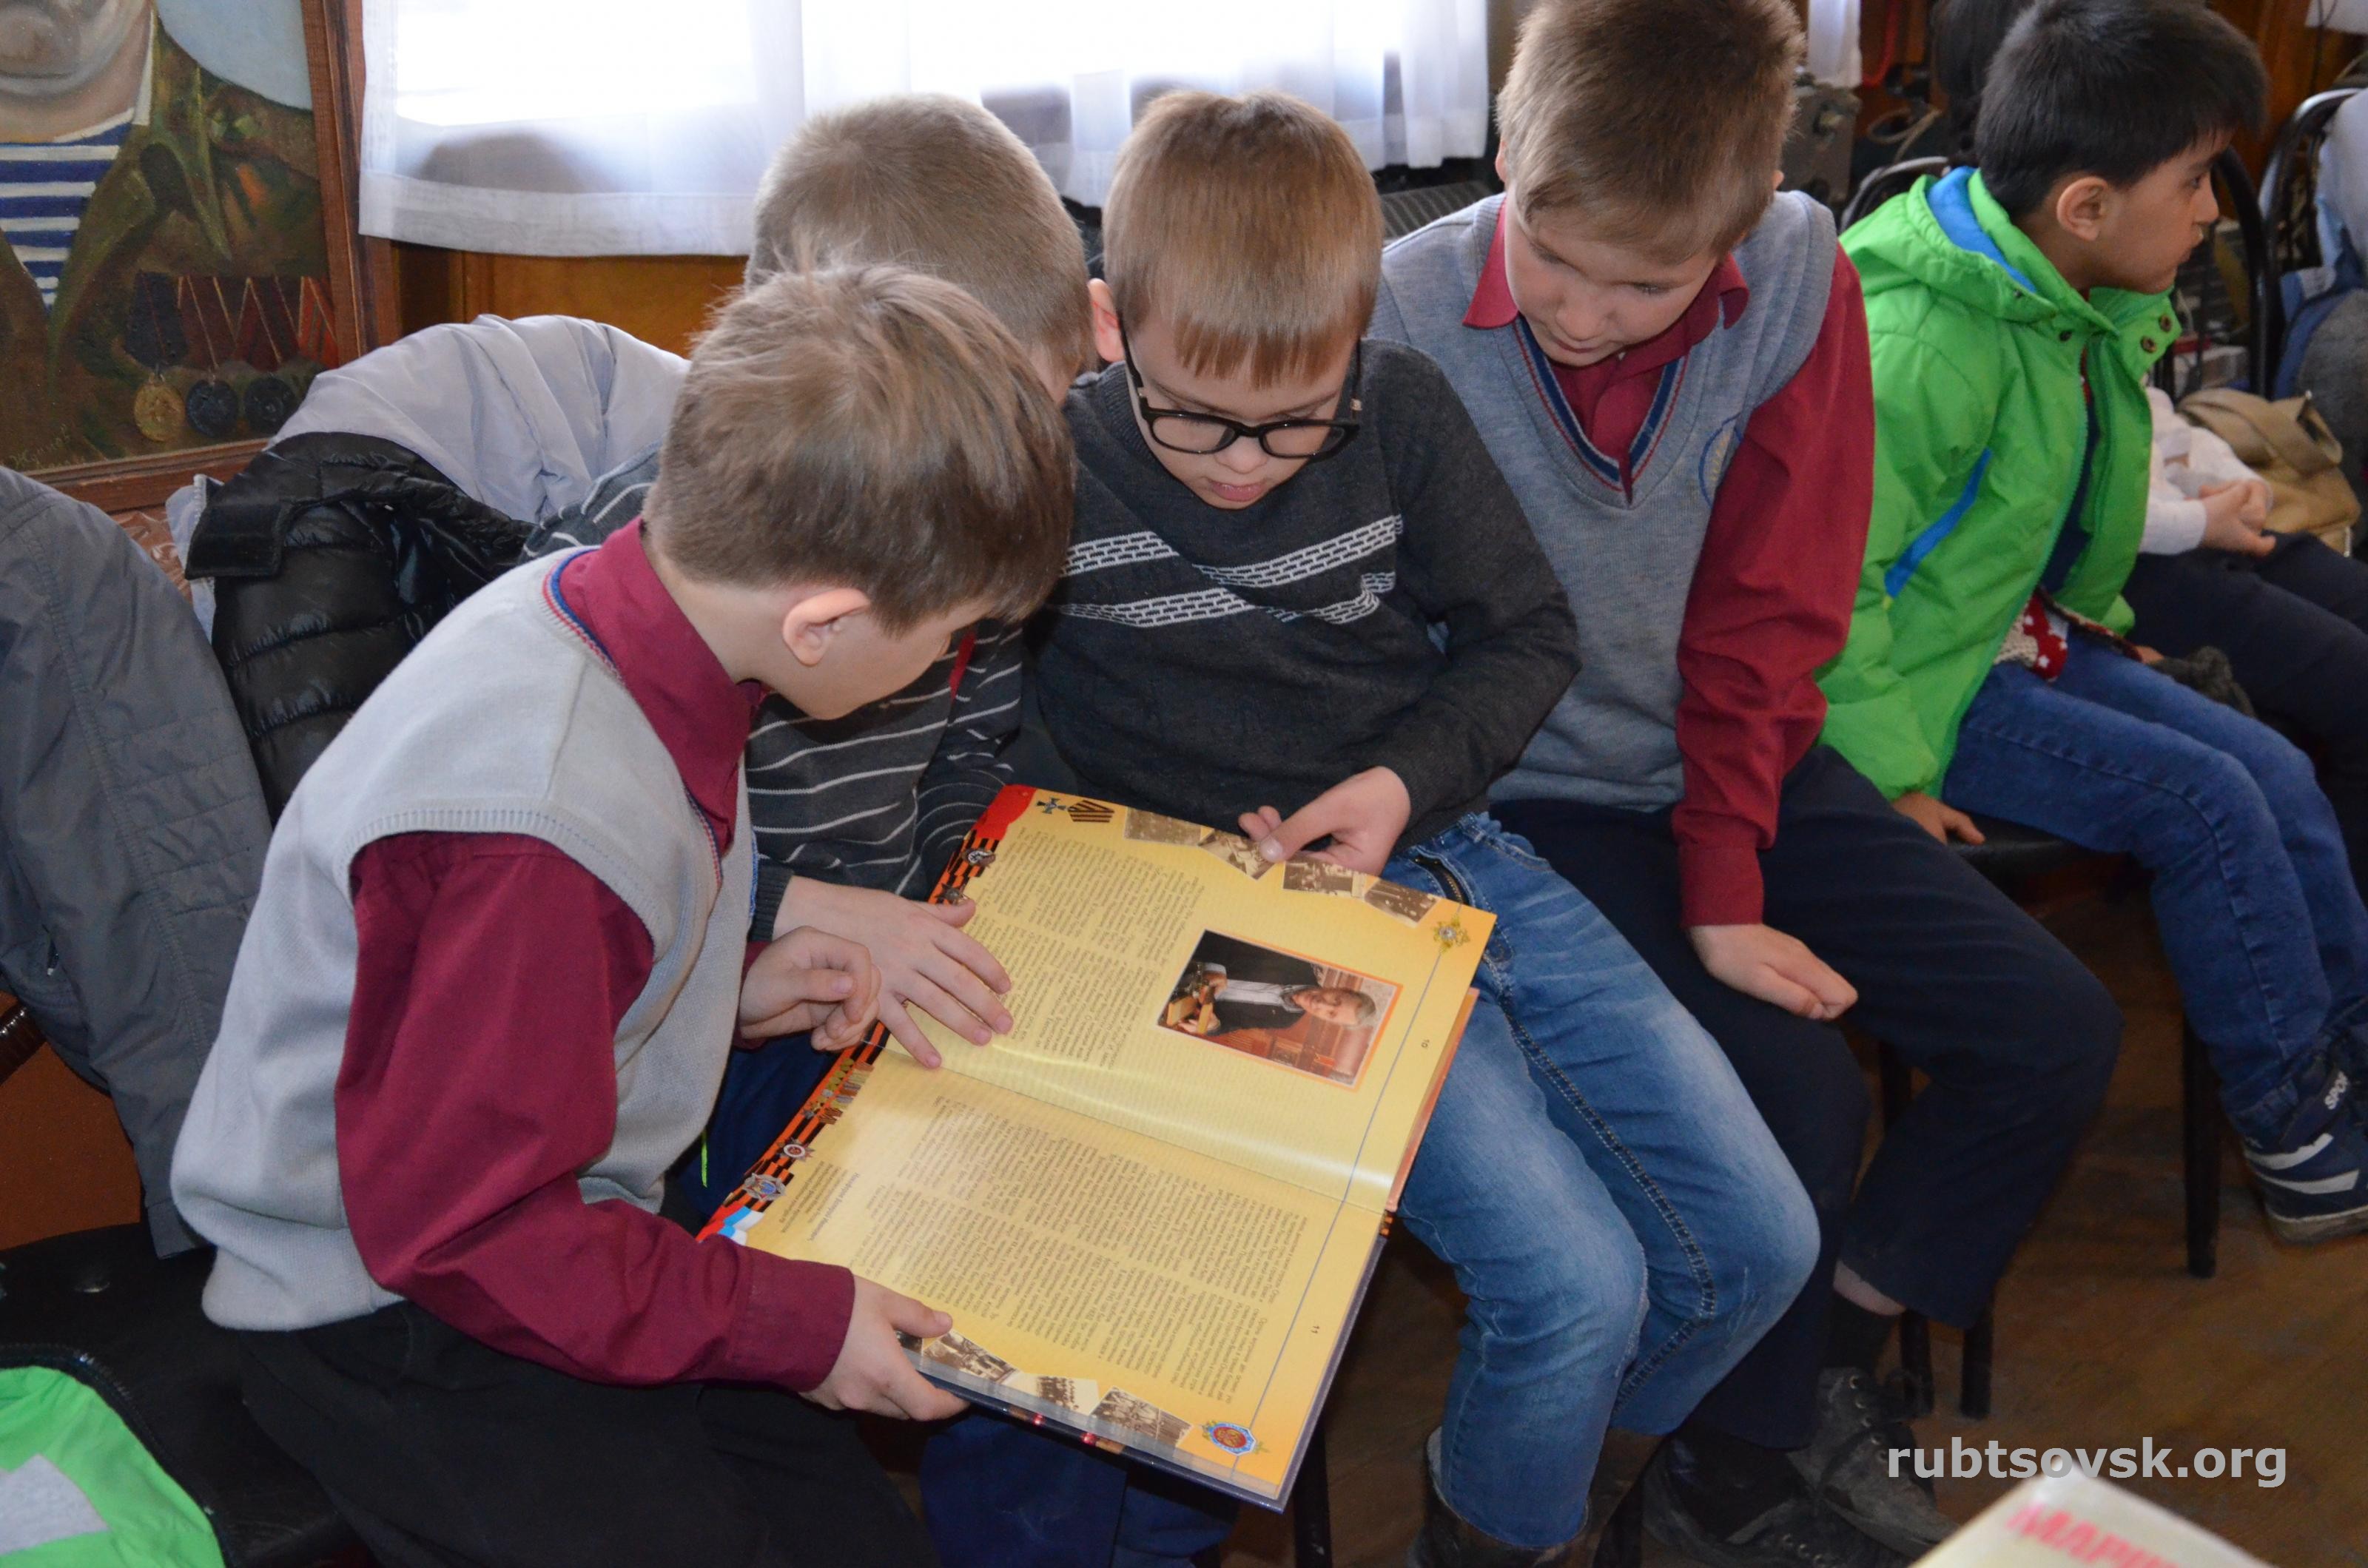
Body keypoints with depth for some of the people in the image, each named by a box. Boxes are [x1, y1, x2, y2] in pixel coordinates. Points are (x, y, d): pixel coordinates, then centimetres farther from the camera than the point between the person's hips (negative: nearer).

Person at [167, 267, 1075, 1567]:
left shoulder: (592, 604, -7)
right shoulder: (541, 832, -35)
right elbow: (461, 1226, -24)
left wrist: (730, 987, 1)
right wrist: (793, 1323, -18)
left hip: (548, 1214, 8)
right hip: (393, 1315, -8)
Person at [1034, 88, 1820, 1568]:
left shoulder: (1405, 411, -2)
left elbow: (1530, 631, 6)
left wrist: (1405, 778, -8)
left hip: (1456, 845, 5)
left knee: (1760, 1242, 2)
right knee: (1575, 1284, -19)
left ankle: (1555, 1448, 32)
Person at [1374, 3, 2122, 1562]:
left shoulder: (1800, 281, -10)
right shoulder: (1405, 317, -20)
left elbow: (1770, 619, -6)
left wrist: (1726, 894, -13)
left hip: (1734, 762, 5)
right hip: (1528, 798, -5)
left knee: (2056, 1028, -1)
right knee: (1796, 1089, -21)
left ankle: (1829, 1366, 19)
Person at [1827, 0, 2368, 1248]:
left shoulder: (2070, 303, 2)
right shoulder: (1918, 345, -28)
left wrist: (2097, 624, 16)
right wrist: (1889, 773, -25)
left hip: (2021, 635, 10)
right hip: (1924, 679, -9)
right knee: (2206, 802, -13)